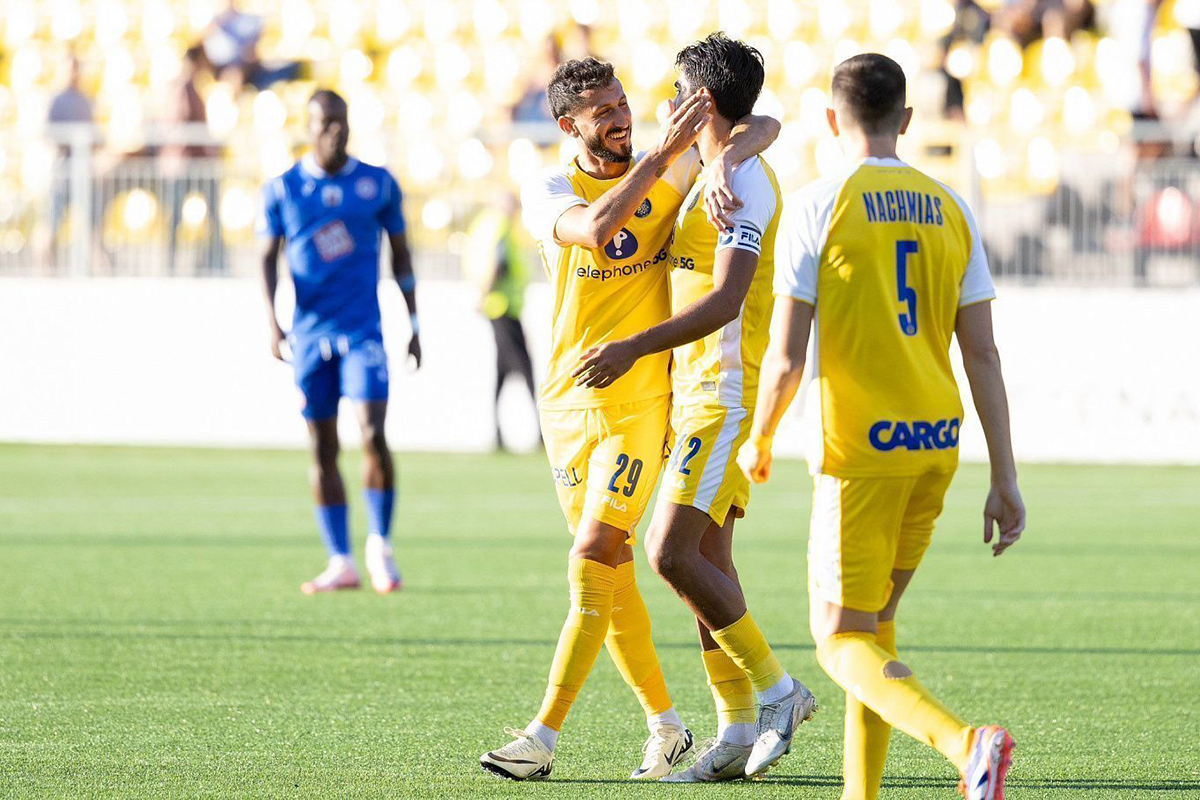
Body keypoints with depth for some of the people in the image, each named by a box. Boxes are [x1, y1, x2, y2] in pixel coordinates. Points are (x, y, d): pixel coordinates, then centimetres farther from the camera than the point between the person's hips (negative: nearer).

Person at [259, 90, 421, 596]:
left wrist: (413, 324, 10)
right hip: (310, 334, 1)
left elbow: (401, 255, 12)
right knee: (322, 448, 2)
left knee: (373, 434, -15)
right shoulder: (283, 190, 3)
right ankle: (340, 563, 7)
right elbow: (269, 259, 5)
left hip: (364, 330, -1)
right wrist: (271, 320, -10)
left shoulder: (378, 184, 4)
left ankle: (380, 545, 2)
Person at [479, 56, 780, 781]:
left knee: (594, 556, -12)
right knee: (609, 570, 7)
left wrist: (722, 160, -21)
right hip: (568, 401, 3)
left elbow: (762, 125, -1)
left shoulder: (672, 170, 1)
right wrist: (659, 154, -22)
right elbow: (594, 229, -21)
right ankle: (667, 726, 20)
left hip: (641, 400, -3)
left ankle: (544, 739, -13)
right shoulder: (546, 193, 0)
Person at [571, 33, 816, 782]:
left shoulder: (744, 180, -14)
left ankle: (776, 689, -6)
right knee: (707, 560, 8)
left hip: (726, 393, -10)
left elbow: (726, 299, -24)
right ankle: (738, 734, 9)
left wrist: (635, 348, -30)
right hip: (699, 391, 10)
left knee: (673, 553, -15)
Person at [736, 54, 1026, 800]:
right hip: (937, 444, 6)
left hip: (860, 448, -6)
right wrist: (1005, 480, 6)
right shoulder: (952, 210, 7)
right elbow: (982, 353, 4)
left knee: (843, 641, -4)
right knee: (875, 621, 20)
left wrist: (759, 441, 10)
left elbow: (786, 357, -9)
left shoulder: (817, 207, -7)